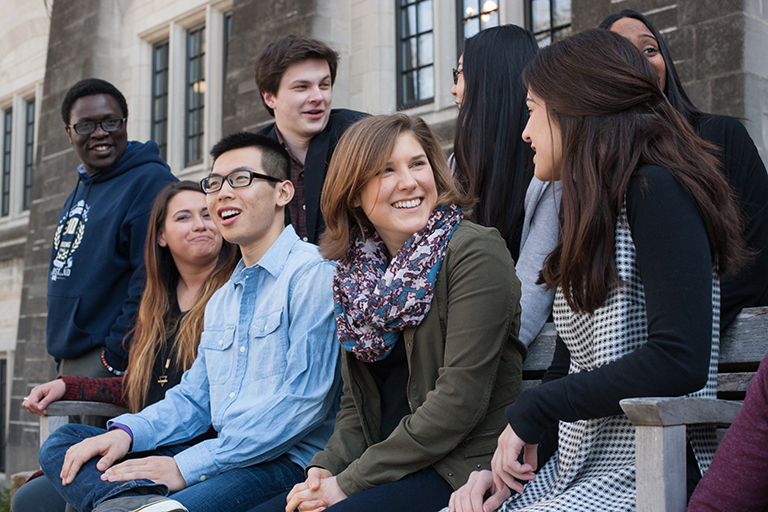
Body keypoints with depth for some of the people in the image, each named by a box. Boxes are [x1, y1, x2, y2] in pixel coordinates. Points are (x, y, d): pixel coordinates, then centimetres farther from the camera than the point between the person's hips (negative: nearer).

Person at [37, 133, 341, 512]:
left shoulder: (314, 274, -9)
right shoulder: (221, 299, 23)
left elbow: (301, 401, -18)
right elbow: (194, 398, 23)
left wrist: (185, 467, -17)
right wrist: (126, 432, 1)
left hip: (285, 464, -10)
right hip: (226, 459, 10)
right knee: (63, 442, -6)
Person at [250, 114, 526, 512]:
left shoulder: (476, 253, -11)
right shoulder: (359, 271, 10)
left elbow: (459, 400, -18)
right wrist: (328, 467, -6)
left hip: (462, 466, -6)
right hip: (385, 466, 6)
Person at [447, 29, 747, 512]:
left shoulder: (655, 192, -11)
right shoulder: (591, 217, 17)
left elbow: (681, 360, -23)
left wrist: (529, 412, -14)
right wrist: (502, 463, 1)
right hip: (571, 471, 8)